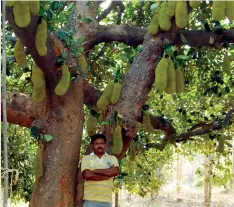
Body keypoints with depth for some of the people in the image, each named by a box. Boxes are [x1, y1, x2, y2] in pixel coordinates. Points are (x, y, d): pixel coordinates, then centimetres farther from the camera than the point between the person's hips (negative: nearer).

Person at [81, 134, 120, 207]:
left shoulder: (112, 158, 13)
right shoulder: (86, 158, 8)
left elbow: (115, 171, -7)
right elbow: (87, 175, -8)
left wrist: (95, 171, -6)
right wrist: (107, 175, -4)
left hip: (106, 200, 2)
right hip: (90, 199, -2)